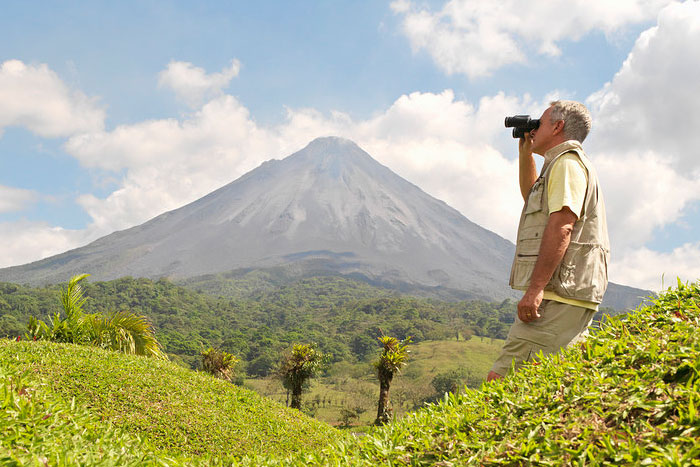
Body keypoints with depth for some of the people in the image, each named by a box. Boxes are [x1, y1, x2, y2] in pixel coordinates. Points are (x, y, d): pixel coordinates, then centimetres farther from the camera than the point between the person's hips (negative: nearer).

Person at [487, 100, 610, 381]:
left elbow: (561, 226, -20)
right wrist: (525, 153, 36)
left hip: (559, 297, -11)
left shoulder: (567, 162, -6)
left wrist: (535, 288, -27)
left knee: (500, 381, -18)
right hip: (572, 296, 11)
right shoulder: (564, 164, 28)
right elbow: (532, 198, 48)